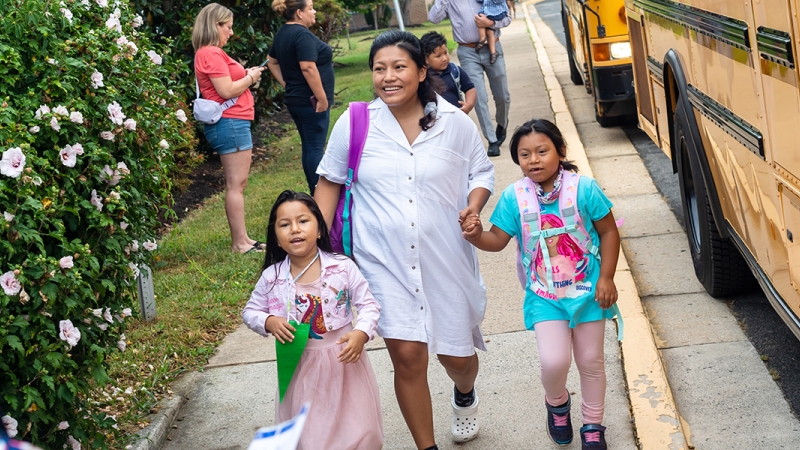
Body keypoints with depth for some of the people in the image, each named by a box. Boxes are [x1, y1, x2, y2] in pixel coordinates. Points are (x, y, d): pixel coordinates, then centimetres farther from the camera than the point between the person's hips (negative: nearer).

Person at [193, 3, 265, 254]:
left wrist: (246, 75, 8)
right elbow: (227, 91, -20)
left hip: (232, 123, 11)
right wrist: (250, 78, -6)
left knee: (237, 184, 12)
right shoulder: (212, 54, -14)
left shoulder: (209, 53, 18)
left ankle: (241, 238, 17)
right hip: (230, 123, -11)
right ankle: (239, 243, -5)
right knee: (236, 184, -8)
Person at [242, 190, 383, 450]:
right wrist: (269, 322, -14)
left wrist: (361, 333, -22)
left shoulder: (343, 267, -11)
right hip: (300, 366, 1)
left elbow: (368, 305, -5)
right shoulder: (271, 277, -7)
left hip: (342, 359, -1)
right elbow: (250, 312, 6)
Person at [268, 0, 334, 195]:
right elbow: (308, 68, -25)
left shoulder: (282, 33, 11)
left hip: (295, 99, 9)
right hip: (311, 101, -9)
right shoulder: (302, 34, -18)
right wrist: (322, 98, -20)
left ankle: (314, 193, 20)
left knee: (308, 146, 14)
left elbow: (272, 62, 21)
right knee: (316, 147, -5)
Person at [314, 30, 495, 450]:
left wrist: (474, 207, -10)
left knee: (456, 354, 12)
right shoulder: (355, 123, -4)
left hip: (446, 258, 1)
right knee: (407, 355, -8)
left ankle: (465, 394, 51)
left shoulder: (454, 123, -3)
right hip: (386, 262, -1)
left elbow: (482, 172, 10)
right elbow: (330, 181, 6)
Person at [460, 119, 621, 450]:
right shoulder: (514, 197, -8)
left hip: (586, 290, 0)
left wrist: (606, 278, -10)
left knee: (590, 361, 12)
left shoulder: (583, 188, -14)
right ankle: (557, 403, 22)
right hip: (543, 295, 0)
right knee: (554, 361, -15)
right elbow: (497, 240, -3)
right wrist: (476, 236, -25)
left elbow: (609, 232, -6)